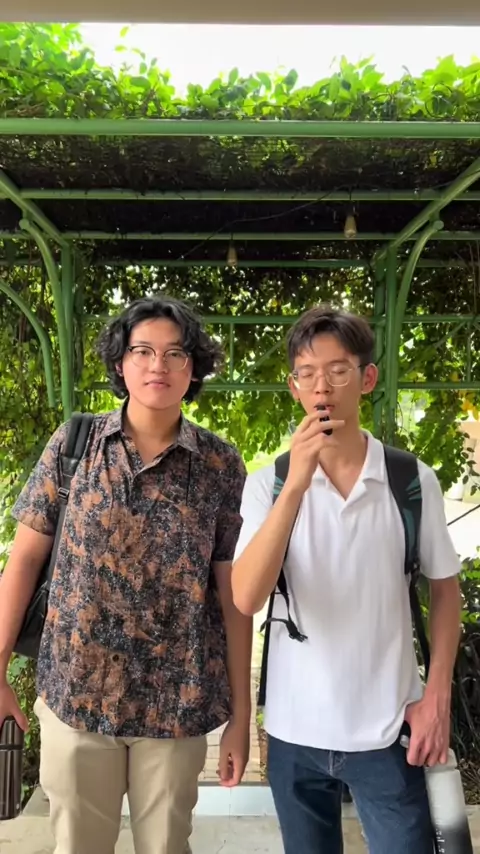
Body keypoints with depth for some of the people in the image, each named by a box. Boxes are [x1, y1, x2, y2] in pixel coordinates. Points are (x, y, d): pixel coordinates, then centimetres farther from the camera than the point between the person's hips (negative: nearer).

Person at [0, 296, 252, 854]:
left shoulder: (221, 464, -5)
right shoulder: (73, 444, -3)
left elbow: (232, 592, -2)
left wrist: (240, 712, -1)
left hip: (177, 703, 0)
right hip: (76, 692, 1)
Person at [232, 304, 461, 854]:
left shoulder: (413, 481, -6)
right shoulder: (269, 482, -7)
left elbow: (444, 588, 5)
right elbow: (247, 599, -19)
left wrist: (438, 694, -3)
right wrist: (296, 483, -26)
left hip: (387, 731, -1)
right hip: (295, 731, 1)